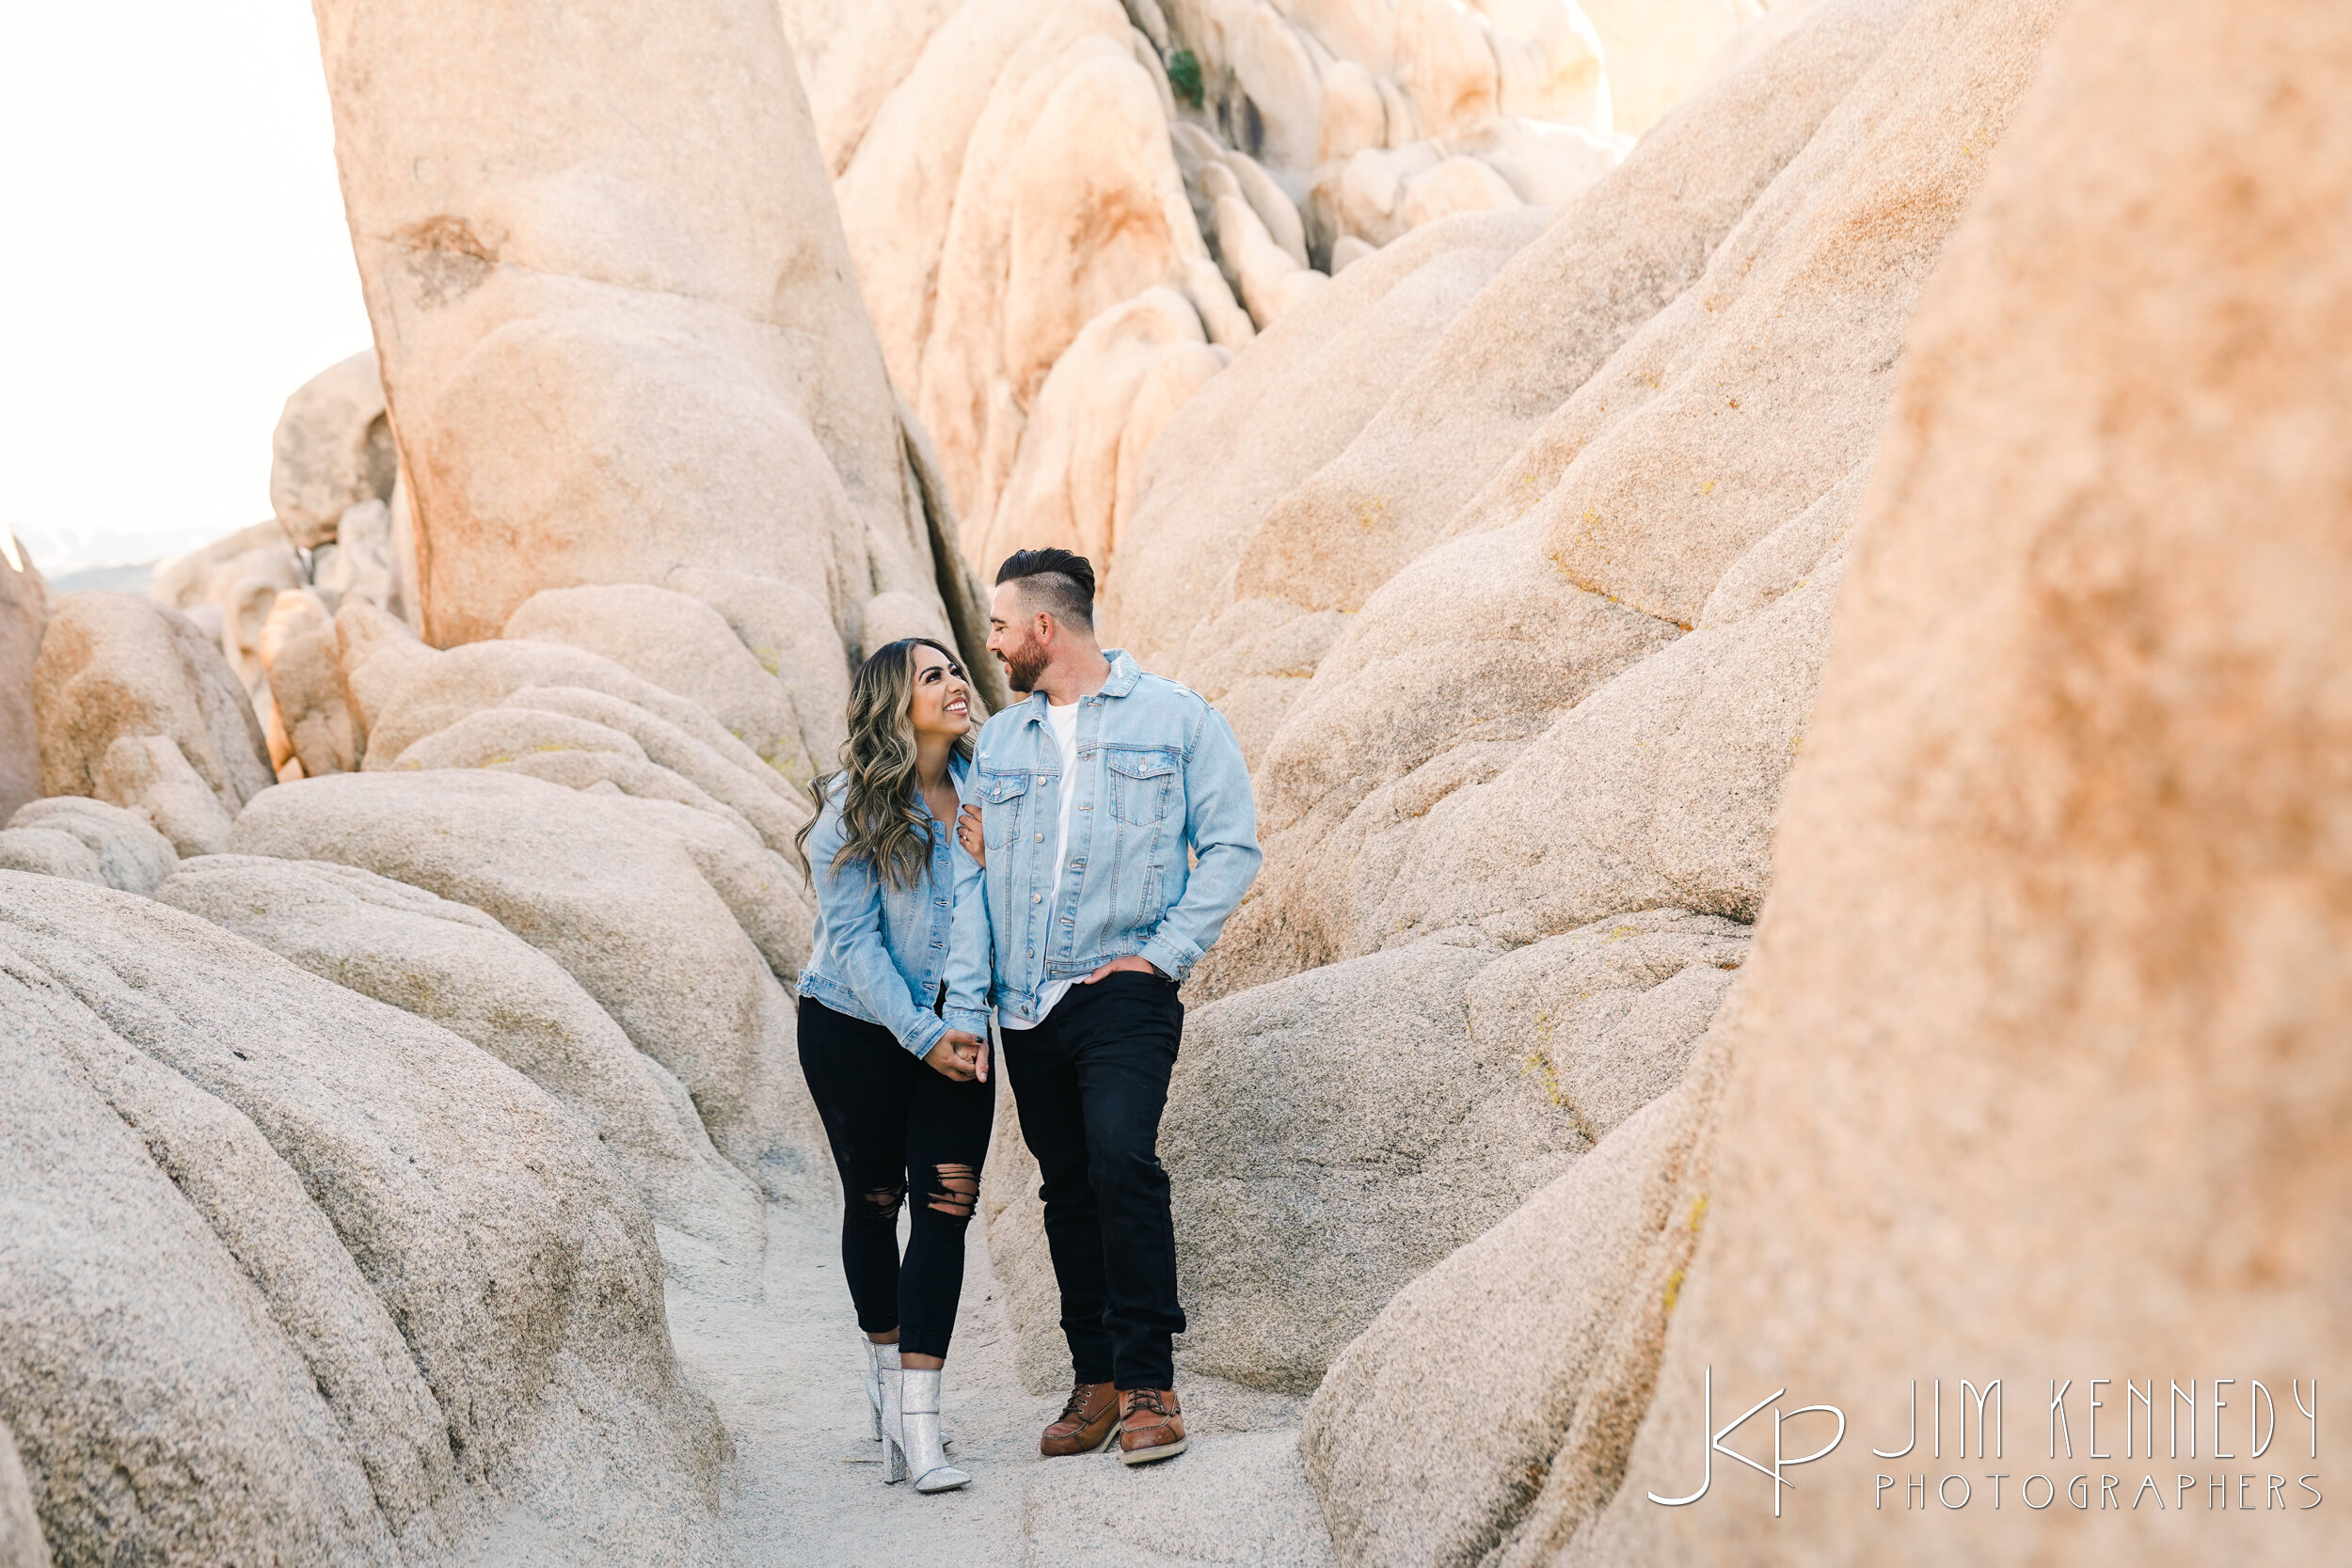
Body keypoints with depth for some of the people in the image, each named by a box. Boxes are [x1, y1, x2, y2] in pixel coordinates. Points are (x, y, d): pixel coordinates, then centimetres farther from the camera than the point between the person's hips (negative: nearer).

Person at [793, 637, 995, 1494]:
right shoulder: (854, 808, -12)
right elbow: (854, 942, -13)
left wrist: (967, 1024, -11)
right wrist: (924, 1036, -17)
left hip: (953, 1030, 3)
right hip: (856, 1028, -3)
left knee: (947, 1204, -7)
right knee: (873, 1200, 10)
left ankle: (916, 1417, -5)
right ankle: (884, 1367, 33)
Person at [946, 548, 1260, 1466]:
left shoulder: (1176, 720, 3)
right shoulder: (1000, 740, 16)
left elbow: (1232, 846, 1)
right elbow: (975, 871, 12)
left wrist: (1165, 951, -9)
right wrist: (964, 1006, 2)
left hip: (1123, 994, -5)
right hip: (1027, 1007, 5)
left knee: (1121, 1159, -22)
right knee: (1067, 1189, 8)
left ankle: (1147, 1382, -14)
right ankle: (1095, 1377, 19)